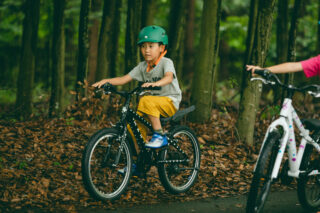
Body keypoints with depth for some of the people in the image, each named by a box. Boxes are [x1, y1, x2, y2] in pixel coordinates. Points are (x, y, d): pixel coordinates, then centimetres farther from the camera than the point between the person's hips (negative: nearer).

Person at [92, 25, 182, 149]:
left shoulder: (166, 62, -9)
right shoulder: (142, 67, 8)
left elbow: (169, 77, -30)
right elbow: (124, 79, 4)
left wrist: (155, 83, -51)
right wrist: (106, 81, -13)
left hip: (170, 102, -6)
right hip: (154, 102, 6)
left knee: (146, 101, -34)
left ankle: (159, 136, -26)